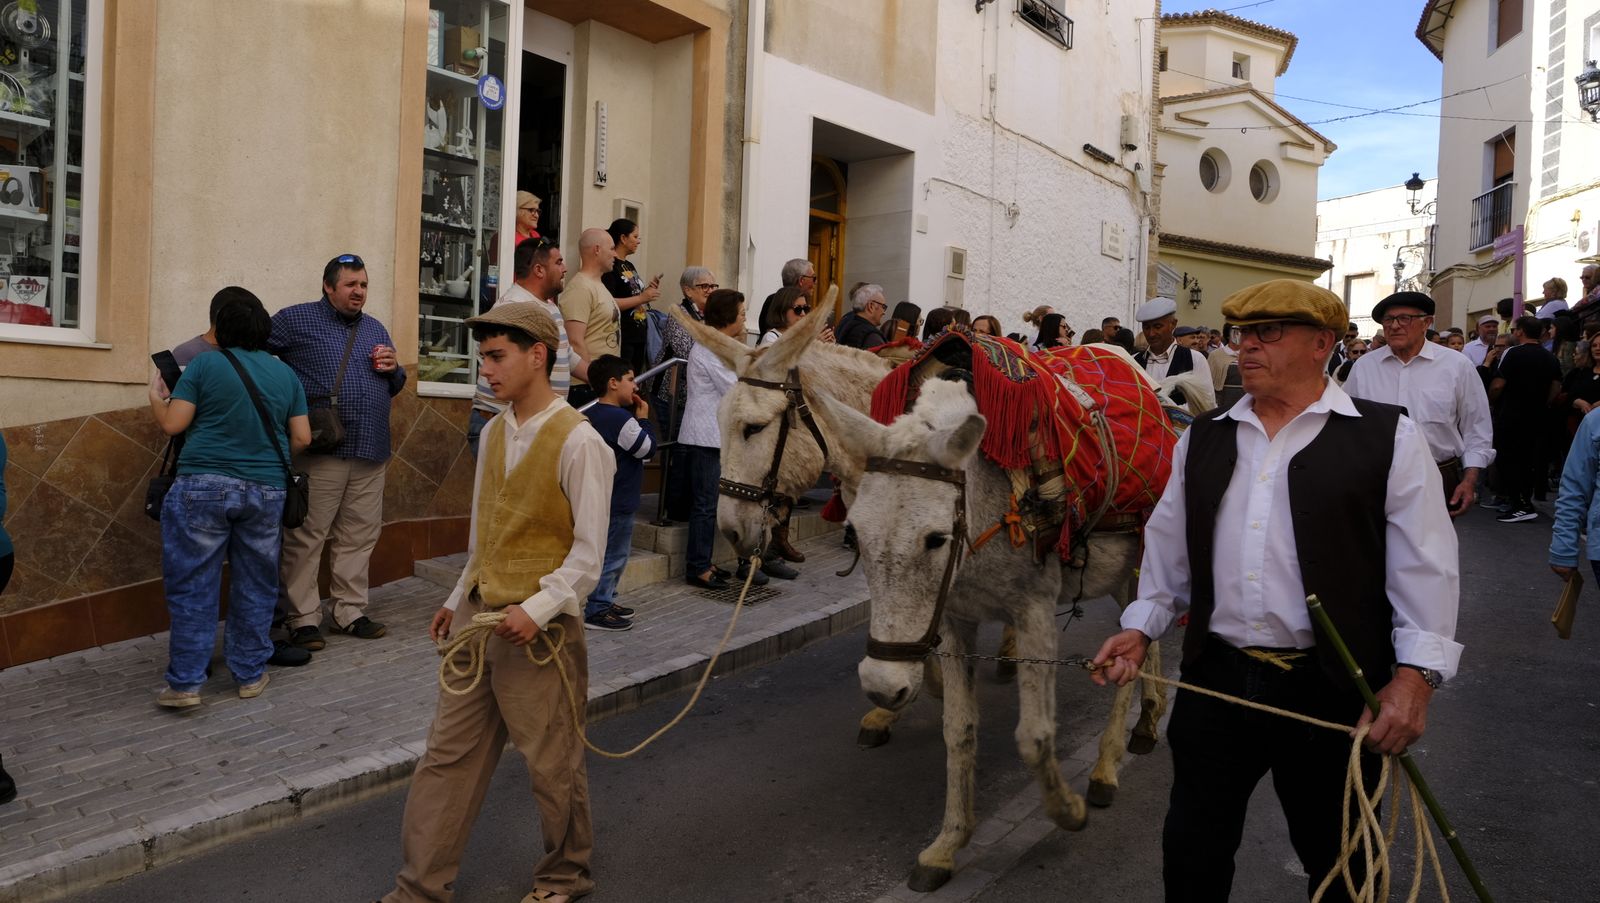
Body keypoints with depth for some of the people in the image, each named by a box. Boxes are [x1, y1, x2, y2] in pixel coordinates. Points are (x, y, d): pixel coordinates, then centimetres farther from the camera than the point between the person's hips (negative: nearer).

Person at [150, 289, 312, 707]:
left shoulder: (205, 364, -2)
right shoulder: (285, 373, 8)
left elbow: (172, 424, -3)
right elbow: (302, 438, 6)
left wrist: (155, 397, 16)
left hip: (204, 487, -3)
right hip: (266, 491, 3)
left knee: (193, 587, 4)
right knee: (255, 588, 12)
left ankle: (185, 683, 6)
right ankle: (250, 676, 19)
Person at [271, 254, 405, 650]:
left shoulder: (375, 329, 20)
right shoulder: (296, 319, 2)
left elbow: (394, 388, 26)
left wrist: (394, 369, 4)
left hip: (371, 454, 6)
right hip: (319, 452, -5)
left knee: (359, 538, 9)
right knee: (306, 537, -3)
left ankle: (350, 612, 18)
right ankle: (303, 618, 5)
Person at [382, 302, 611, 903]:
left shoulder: (578, 441, -14)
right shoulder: (493, 432, 9)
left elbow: (589, 551, -14)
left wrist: (537, 609, -21)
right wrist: (459, 599, 17)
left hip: (539, 627, -6)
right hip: (477, 616, 7)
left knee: (552, 764, 8)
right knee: (448, 754, 11)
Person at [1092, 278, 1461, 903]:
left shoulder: (1388, 438, -4)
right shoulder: (1203, 439, 9)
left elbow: (1424, 565, -7)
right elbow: (1168, 547, 16)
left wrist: (1415, 675, -14)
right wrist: (1142, 628, 9)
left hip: (1333, 689, -3)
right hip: (1215, 681, 3)